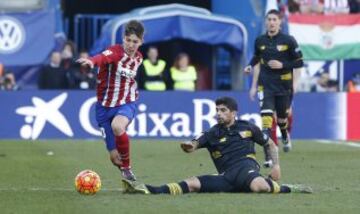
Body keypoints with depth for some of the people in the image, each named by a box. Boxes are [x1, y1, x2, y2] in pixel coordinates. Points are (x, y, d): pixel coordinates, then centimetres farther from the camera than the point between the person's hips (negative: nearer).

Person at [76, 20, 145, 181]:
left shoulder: (138, 58, 2)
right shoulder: (116, 51, -15)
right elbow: (103, 57, -41)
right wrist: (91, 61, -61)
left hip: (126, 104, 1)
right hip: (105, 105, -1)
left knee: (117, 126, -35)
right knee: (115, 157, 0)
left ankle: (127, 168, -19)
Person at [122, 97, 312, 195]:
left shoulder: (247, 128, 14)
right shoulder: (212, 134, 18)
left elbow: (271, 144, 22)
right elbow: (194, 145, 0)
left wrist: (276, 165, 7)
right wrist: (189, 146, -25)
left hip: (246, 166, -3)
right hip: (226, 178, 3)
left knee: (259, 186, -42)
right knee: (192, 184, -18)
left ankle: (286, 189, -16)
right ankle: (149, 190, -31)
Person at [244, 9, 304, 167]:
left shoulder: (288, 40, -6)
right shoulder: (260, 41, 2)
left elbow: (299, 62, -3)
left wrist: (282, 65, -16)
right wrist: (251, 66, 3)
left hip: (284, 86, 0)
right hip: (266, 86, 0)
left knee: (282, 117, 15)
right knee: (266, 118, -16)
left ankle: (285, 136, 54)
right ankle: (268, 158, -17)